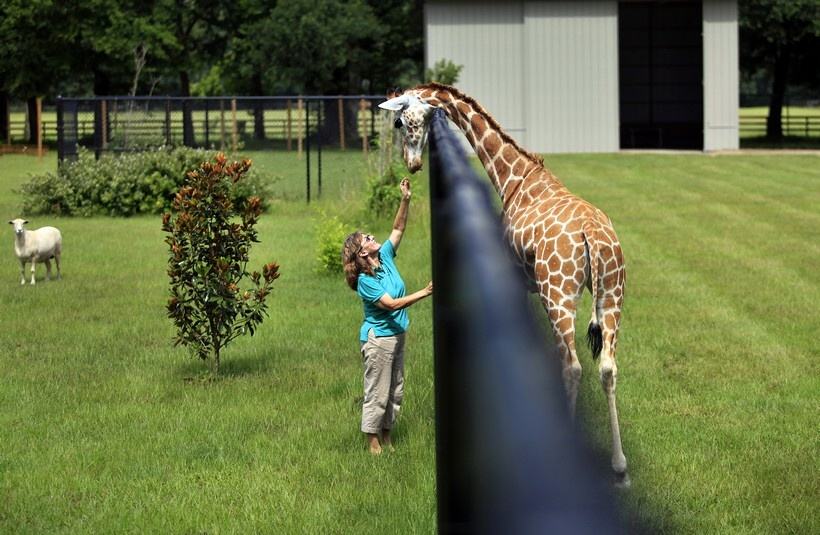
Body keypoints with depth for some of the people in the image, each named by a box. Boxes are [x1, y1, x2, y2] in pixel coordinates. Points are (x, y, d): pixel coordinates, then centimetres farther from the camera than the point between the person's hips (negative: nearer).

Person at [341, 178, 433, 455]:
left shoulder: (386, 257, 1)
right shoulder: (365, 281, -19)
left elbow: (398, 229, 5)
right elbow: (391, 303, -25)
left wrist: (405, 200, -7)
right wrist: (424, 293, -29)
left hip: (397, 334, 8)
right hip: (378, 337, -8)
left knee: (396, 391, 14)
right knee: (377, 393, 0)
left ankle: (386, 437, 25)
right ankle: (373, 441, 9)